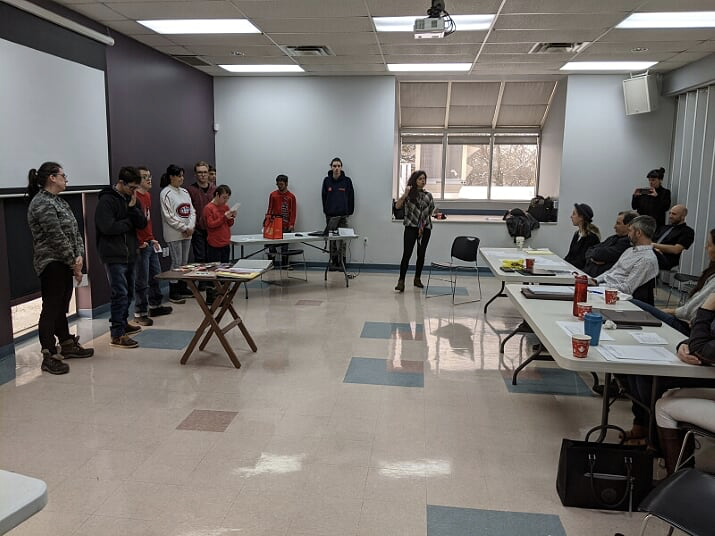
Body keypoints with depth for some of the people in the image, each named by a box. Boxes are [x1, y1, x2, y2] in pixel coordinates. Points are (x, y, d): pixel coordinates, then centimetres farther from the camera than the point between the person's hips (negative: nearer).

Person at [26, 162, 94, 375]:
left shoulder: (59, 201, 15)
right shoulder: (42, 204, -15)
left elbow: (75, 231, 12)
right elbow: (57, 238, -19)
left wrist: (79, 256, -1)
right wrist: (74, 262, -13)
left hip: (65, 264, 9)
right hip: (52, 264, -9)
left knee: (61, 306, 18)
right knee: (51, 308, -7)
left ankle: (67, 345, 29)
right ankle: (49, 356, -3)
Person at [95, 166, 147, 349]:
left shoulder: (132, 199, 11)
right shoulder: (106, 201, -12)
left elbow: (142, 223, 3)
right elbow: (108, 227, -21)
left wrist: (133, 208, -13)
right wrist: (130, 222, -8)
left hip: (130, 253, 8)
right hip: (114, 255, -8)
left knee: (128, 292, 17)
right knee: (120, 293, -10)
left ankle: (122, 323, 33)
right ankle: (117, 334, -6)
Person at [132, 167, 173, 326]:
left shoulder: (147, 195, 13)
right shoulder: (135, 197, -16)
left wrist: (152, 238, 16)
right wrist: (139, 243, -17)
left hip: (150, 243, 9)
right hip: (140, 246, -9)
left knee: (156, 275, 18)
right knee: (142, 281, -1)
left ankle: (155, 306, 32)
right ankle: (140, 313, 9)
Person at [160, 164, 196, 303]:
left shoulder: (184, 192, 12)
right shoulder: (166, 193, -10)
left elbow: (192, 210, 10)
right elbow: (169, 216, -15)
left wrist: (191, 227, -5)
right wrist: (184, 228, -14)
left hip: (187, 234, 7)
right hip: (174, 234, -7)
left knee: (184, 262, 13)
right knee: (176, 262, -4)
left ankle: (182, 288, 23)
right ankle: (173, 293, 3)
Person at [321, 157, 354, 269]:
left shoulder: (347, 180, -1)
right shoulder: (327, 180, 3)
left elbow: (351, 197, 3)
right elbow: (324, 197, 9)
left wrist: (349, 212, 2)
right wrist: (326, 211, 6)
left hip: (343, 215, -2)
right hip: (330, 215, 2)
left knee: (341, 240, -5)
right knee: (332, 240, 7)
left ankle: (341, 262, 2)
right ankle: (333, 262, 13)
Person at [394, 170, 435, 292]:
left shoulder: (428, 195, 9)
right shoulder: (410, 194, -1)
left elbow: (431, 211, 18)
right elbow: (397, 206, -13)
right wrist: (405, 194, -24)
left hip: (425, 228, 4)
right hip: (411, 227, -4)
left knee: (421, 254, 8)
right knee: (407, 254, -10)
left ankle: (417, 279, 21)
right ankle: (401, 281, -10)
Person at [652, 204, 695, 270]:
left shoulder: (687, 231, 7)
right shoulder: (664, 228, 28)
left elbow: (676, 250, -7)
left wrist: (655, 245, -9)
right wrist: (655, 249, -5)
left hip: (665, 260, -5)